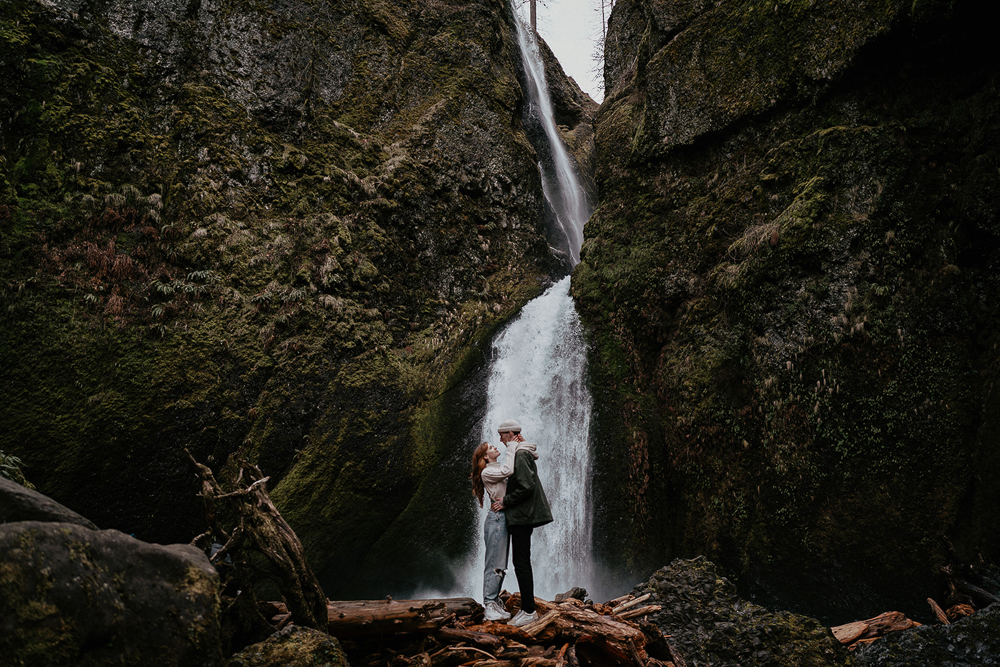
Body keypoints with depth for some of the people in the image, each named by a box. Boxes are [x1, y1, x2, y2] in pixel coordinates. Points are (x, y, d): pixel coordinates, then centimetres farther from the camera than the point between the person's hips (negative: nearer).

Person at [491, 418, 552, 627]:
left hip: (522, 516, -11)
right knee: (522, 562, 13)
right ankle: (526, 608, 18)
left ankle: (529, 611, -3)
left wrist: (505, 502, -14)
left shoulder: (520, 455, -16)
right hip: (522, 516, 11)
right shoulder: (520, 453, 16)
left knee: (521, 563, -7)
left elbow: (527, 487, -23)